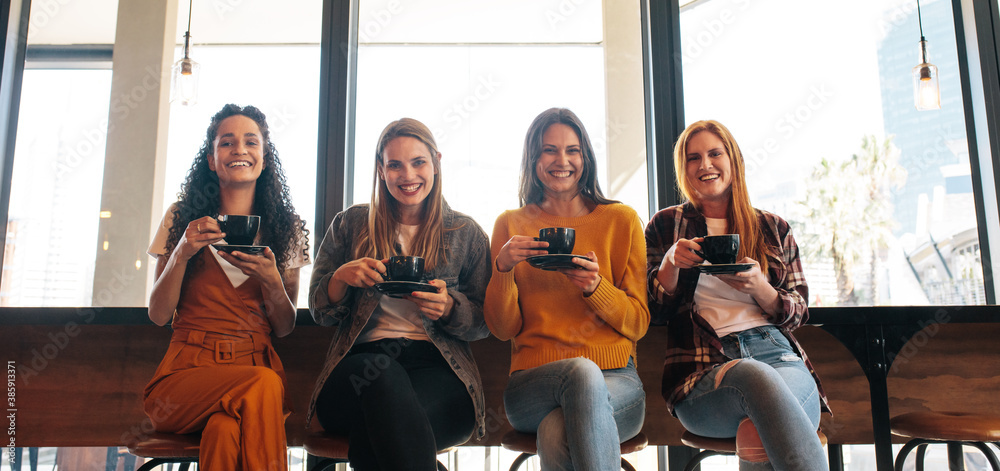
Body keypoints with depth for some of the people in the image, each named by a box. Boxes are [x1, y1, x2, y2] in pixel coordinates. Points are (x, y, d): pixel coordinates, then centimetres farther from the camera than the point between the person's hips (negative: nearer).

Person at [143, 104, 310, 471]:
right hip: (188, 368, 0)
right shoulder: (181, 219, 9)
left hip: (256, 361, 0)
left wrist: (271, 281, -11)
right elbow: (158, 315, 6)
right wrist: (181, 254, -9)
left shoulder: (286, 229, 11)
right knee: (263, 385, -32)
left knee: (225, 430, -34)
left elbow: (284, 328, 9)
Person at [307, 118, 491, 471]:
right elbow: (319, 312, 15)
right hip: (360, 359, 2)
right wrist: (342, 277, -7)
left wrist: (449, 308, -10)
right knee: (384, 375, -37)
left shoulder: (466, 233, 14)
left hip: (437, 365, -1)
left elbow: (484, 323, 13)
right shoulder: (350, 225, 15)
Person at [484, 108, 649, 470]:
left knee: (556, 433, -36)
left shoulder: (621, 220, 9)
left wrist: (595, 287, -13)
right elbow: (503, 328, 6)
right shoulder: (511, 224, 11)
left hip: (616, 381, -1)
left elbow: (639, 323, 6)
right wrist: (503, 267, -12)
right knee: (583, 372, -35)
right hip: (532, 383, 2)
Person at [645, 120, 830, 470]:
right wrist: (671, 263, -8)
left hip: (775, 352, 1)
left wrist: (759, 287, -7)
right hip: (702, 368, -1)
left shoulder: (774, 229, 19)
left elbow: (798, 313, 15)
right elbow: (653, 312, 11)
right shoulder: (665, 225, 15)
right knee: (756, 376, -38)